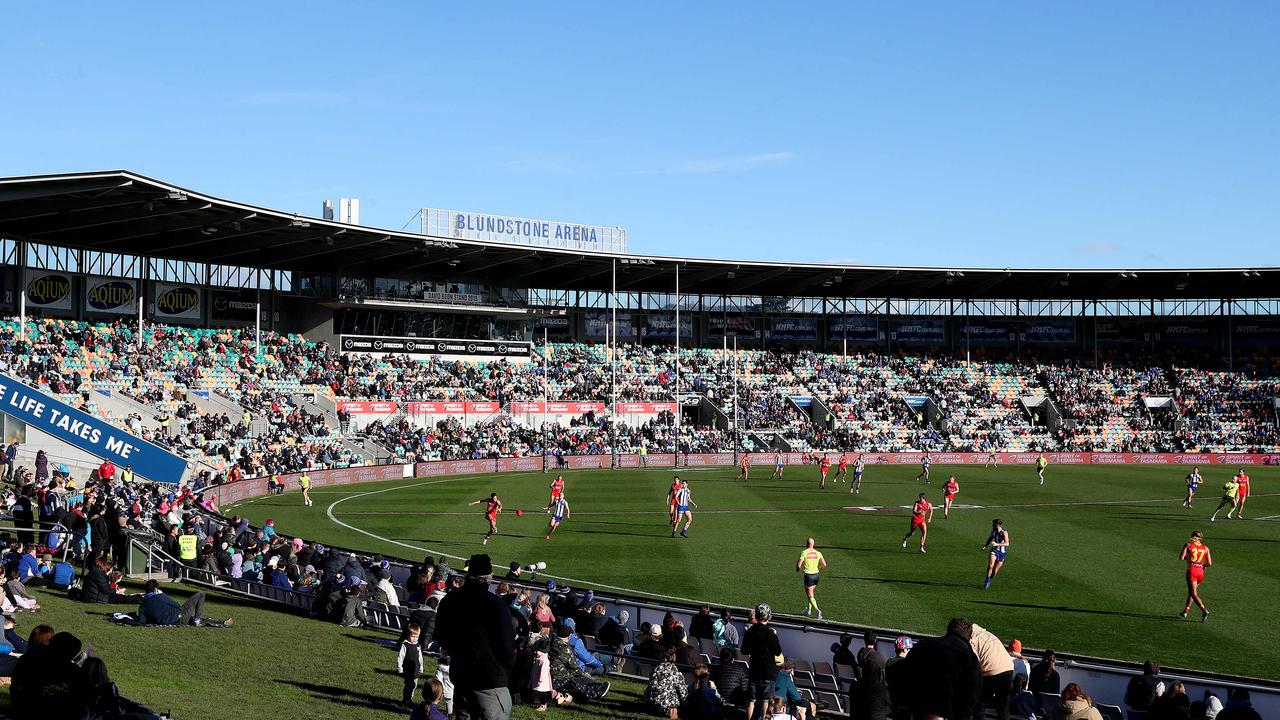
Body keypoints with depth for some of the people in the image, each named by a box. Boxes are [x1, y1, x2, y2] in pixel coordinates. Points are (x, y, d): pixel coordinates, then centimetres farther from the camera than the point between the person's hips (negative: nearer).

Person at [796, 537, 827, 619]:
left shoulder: (804, 552, -9)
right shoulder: (818, 553, 3)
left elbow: (799, 564, -16)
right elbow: (824, 565, 0)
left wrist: (798, 569, 6)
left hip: (808, 576, -5)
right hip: (816, 575, 5)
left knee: (810, 596, -3)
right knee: (810, 593, 25)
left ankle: (817, 610, -23)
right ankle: (808, 610, 30)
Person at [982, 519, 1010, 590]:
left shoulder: (1004, 533, -18)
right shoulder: (993, 531, -2)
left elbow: (1007, 543, -27)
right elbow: (990, 538, 19)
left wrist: (997, 544, -36)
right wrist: (986, 546, 9)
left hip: (1002, 553, -3)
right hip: (994, 550, 3)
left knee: (995, 570, 4)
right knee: (990, 566, -21)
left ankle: (989, 581, 29)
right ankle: (987, 581, -12)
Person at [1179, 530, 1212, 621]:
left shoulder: (1188, 545, 2)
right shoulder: (1206, 548, 9)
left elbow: (1181, 557, -6)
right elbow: (1210, 564, 4)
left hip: (1191, 570, -4)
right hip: (1201, 571, 4)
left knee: (1193, 594, -6)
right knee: (1191, 591, 23)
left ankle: (1204, 611, -25)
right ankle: (1185, 611, 29)